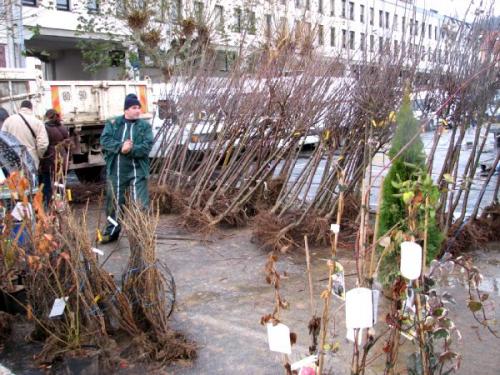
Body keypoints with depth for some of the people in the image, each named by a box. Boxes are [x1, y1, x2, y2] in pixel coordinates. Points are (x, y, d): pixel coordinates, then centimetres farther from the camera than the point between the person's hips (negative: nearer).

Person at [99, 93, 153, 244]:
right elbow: (104, 140, -7)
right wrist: (120, 147, -22)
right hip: (115, 171, 2)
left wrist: (131, 149, -23)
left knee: (141, 203, -3)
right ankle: (111, 232, 29)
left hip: (137, 171, -1)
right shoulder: (113, 123, 5)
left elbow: (147, 146, -10)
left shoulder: (145, 126, 2)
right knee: (114, 202, 13)